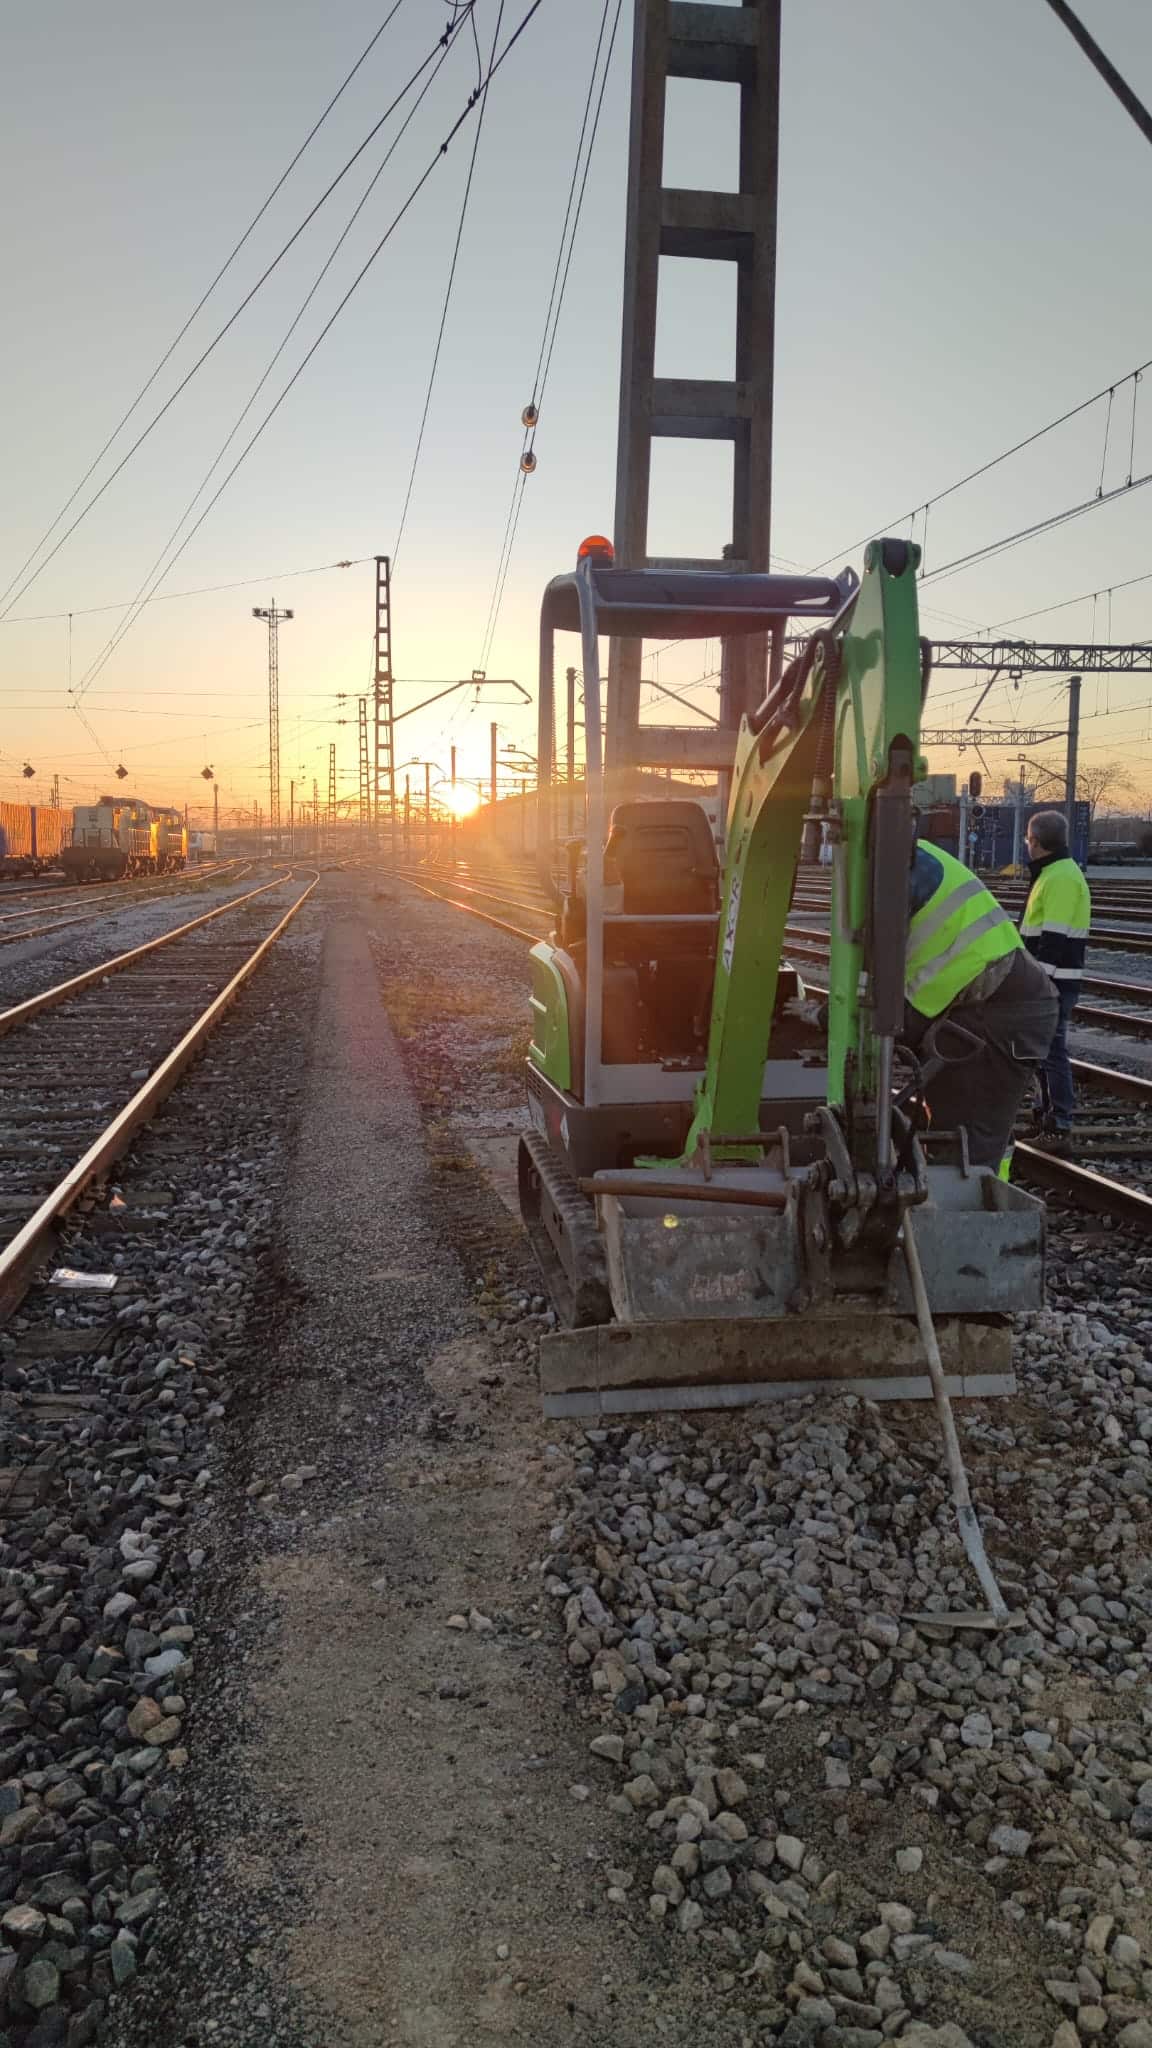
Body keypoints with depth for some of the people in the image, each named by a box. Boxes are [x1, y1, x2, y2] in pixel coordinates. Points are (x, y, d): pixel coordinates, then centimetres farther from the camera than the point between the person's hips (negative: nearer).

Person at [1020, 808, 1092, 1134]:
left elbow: (1054, 936, -24)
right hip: (1047, 981, 11)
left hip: (1053, 983, -11)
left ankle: (1060, 1119, -1)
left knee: (1052, 1048, -6)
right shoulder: (1054, 873, 17)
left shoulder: (1062, 877, -17)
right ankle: (1048, 1110, 27)